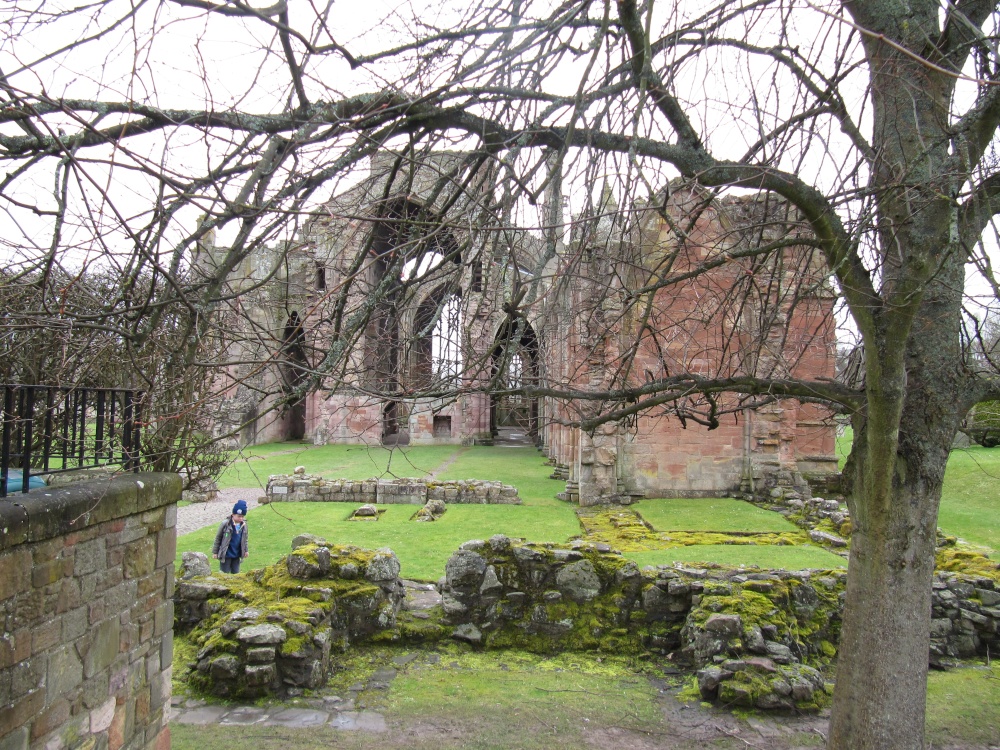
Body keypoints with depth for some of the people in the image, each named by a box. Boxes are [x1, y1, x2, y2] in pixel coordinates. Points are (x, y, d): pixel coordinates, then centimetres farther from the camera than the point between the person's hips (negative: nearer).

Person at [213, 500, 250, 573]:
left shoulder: (243, 525, -2)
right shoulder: (225, 524, -16)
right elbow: (218, 538, -7)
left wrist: (246, 550, 9)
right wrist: (215, 552, -3)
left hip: (237, 555, 5)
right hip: (225, 555, -5)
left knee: (235, 573, 13)